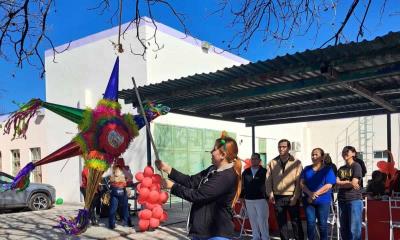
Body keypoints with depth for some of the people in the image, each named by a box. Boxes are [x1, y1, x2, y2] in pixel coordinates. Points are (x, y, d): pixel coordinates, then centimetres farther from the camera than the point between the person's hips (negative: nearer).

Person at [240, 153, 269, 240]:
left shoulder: (264, 172, -3)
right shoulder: (246, 172, 9)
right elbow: (243, 185, 14)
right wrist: (241, 197, 10)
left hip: (261, 200, -4)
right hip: (248, 200, 4)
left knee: (262, 220, -3)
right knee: (253, 220, 11)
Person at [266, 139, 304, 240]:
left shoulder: (296, 162, 0)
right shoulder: (272, 162, 7)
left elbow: (299, 181, -3)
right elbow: (268, 179, 6)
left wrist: (295, 197, -10)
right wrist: (270, 194, -5)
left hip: (292, 197, -2)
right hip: (278, 197, 3)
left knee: (296, 222, 4)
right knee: (281, 222, 9)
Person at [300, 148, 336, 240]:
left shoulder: (328, 169, 0)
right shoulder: (307, 169, 10)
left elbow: (328, 186, -9)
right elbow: (302, 183, 2)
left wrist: (315, 194, -15)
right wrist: (310, 193, -15)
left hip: (323, 201, -2)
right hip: (308, 201, 3)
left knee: (322, 224, 5)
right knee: (310, 223, 3)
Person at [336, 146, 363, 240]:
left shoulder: (356, 166, -1)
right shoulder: (341, 169, 15)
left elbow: (354, 183, -11)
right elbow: (337, 183, 3)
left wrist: (342, 183, 0)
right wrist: (349, 182, -8)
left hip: (355, 200, -6)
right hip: (342, 200, 6)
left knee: (354, 229, -5)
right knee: (343, 229, 10)